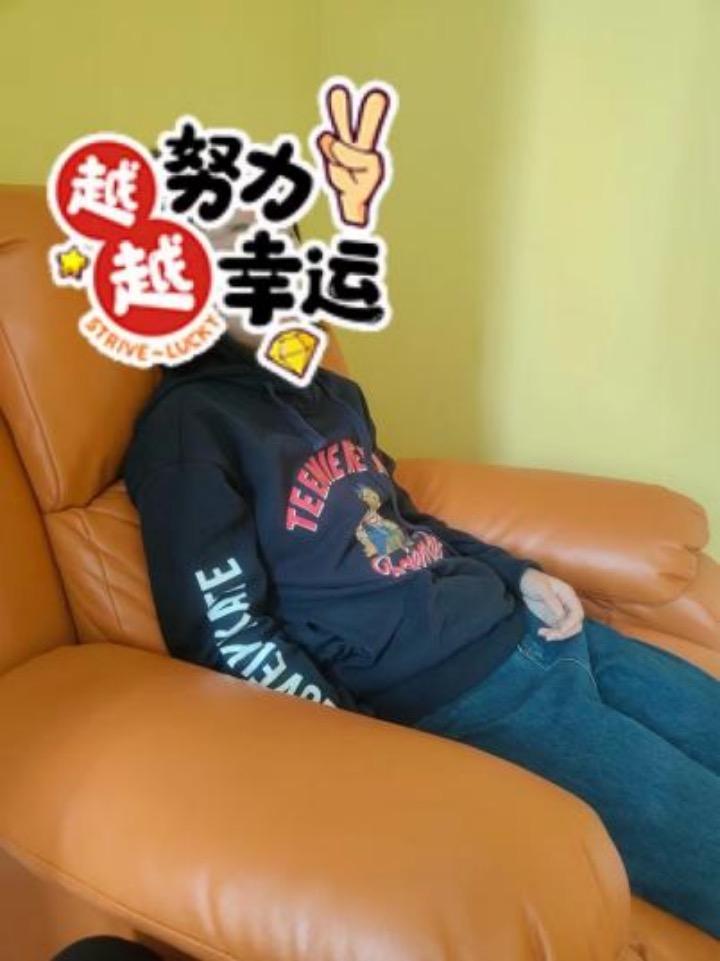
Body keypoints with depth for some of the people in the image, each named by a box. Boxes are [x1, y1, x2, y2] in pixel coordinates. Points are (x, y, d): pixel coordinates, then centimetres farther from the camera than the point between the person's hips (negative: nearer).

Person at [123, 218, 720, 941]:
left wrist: (518, 574, 10)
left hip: (525, 628, 9)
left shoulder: (330, 392, 14)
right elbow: (229, 639, -16)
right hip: (453, 693, -9)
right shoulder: (188, 428, -11)